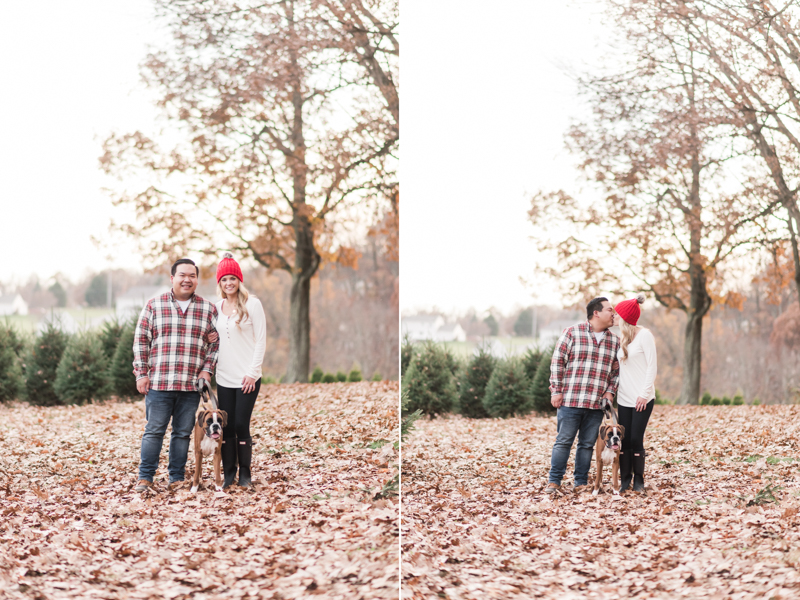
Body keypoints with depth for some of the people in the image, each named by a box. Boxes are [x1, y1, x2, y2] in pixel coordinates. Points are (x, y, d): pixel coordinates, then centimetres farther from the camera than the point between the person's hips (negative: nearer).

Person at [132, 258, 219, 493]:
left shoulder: (208, 309, 9)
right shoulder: (154, 306, 4)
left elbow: (215, 343, 13)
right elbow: (141, 340, 5)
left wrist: (207, 369, 1)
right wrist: (141, 374, -1)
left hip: (191, 385, 2)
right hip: (159, 383, -2)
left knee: (183, 433, 7)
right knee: (154, 430, 0)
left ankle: (177, 478, 15)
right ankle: (145, 477, 7)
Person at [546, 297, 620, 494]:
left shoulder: (614, 341, 12)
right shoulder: (572, 333, -2)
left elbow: (616, 370, 19)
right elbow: (557, 363, -1)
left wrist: (610, 391, 4)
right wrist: (556, 391, -5)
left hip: (597, 404, 4)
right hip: (570, 401, -4)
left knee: (587, 444, 7)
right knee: (563, 441, -2)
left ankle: (581, 483, 15)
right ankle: (554, 481, 4)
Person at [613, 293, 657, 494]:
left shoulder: (644, 335, -6)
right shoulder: (621, 338, 13)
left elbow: (652, 365, -10)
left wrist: (645, 393, -14)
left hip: (642, 398, -6)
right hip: (623, 398, 6)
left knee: (636, 439, -5)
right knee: (624, 440, 1)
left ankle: (639, 481, 6)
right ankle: (625, 479, 7)